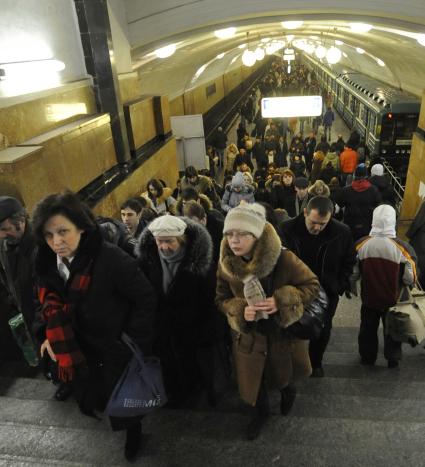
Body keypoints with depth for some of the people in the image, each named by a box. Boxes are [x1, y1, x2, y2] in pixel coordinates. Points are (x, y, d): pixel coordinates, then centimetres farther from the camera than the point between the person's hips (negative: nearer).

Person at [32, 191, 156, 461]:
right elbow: (49, 303, 9)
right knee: (96, 395, 24)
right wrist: (46, 334, -1)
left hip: (116, 349, -5)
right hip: (80, 348, 5)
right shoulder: (48, 263, -8)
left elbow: (146, 299, -22)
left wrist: (132, 341, -19)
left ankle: (134, 430, 47)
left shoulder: (112, 259, -30)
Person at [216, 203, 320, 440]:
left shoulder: (283, 258, -29)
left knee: (283, 374, 23)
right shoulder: (225, 263, -17)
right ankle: (260, 412, 51)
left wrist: (281, 300, -31)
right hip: (249, 334, 2)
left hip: (284, 330, -2)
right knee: (253, 380, 17)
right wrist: (240, 310, -24)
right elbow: (222, 299, -3)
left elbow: (313, 285, -17)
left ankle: (288, 390, 62)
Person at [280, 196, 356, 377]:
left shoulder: (342, 232, -15)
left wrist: (339, 286, -4)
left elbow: (349, 262, 2)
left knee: (322, 331, 18)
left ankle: (316, 362, 44)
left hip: (327, 294, 1)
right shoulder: (287, 229, -18)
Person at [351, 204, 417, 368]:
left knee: (368, 328, 22)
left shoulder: (361, 244, -19)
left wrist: (352, 286, 12)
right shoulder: (402, 248, -24)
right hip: (393, 300, -1)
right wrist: (396, 280, 6)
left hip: (369, 298, 1)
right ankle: (393, 359, 39)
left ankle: (367, 357, 38)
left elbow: (353, 274, -9)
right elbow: (410, 279, -15)